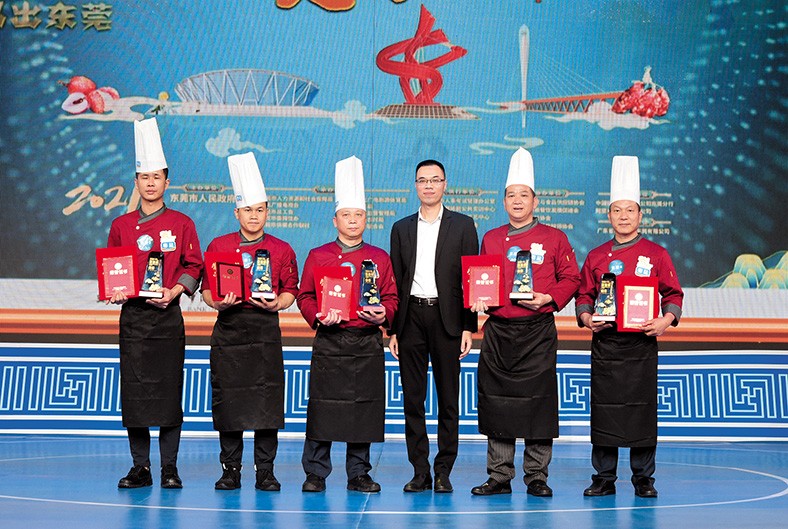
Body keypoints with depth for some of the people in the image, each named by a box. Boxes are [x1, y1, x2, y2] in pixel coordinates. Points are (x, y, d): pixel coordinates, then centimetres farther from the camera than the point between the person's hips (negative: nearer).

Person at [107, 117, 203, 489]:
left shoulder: (181, 224, 3)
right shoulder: (121, 225, 9)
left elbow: (193, 268, 2)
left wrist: (172, 293, -13)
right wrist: (114, 291, -6)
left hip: (168, 316, -2)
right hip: (132, 316, 2)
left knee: (170, 390, 0)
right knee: (134, 390, 1)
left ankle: (170, 468, 10)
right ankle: (140, 468, 11)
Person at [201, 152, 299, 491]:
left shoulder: (282, 250, 6)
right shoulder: (218, 246, 7)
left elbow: (290, 289, 10)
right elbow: (207, 287, 9)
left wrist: (276, 304, -10)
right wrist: (217, 302, -11)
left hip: (265, 330, 0)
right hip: (228, 330, 1)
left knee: (267, 399, -2)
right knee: (227, 399, 2)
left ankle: (265, 472, 8)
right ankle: (230, 470, 14)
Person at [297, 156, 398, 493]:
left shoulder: (379, 258, 8)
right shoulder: (318, 256, 5)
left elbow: (391, 297, 9)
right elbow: (305, 296, 4)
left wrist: (383, 315, -10)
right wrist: (318, 316, -13)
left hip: (368, 345, 2)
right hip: (329, 342, -1)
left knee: (364, 408, 5)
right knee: (323, 407, -1)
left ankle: (359, 474, 17)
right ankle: (315, 474, 11)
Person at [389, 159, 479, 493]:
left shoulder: (463, 226, 6)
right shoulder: (401, 228, 13)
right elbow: (395, 281, 11)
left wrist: (468, 327, -5)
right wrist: (392, 330, 5)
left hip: (447, 318, -2)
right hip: (411, 318, 2)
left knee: (448, 399, 1)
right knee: (413, 399, 4)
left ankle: (444, 471, 10)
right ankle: (420, 472, 11)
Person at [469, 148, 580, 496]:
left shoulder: (554, 238, 3)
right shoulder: (490, 239, 11)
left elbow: (571, 278, 4)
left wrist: (549, 298, -12)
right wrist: (478, 300, -2)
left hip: (538, 331, -2)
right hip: (498, 331, 3)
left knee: (538, 400, -1)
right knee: (497, 401, 4)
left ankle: (537, 478, 11)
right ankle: (499, 477, 14)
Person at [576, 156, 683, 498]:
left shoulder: (656, 254, 3)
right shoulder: (596, 256, 7)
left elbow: (674, 294, 4)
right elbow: (584, 295, 11)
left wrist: (666, 320, -12)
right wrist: (586, 318, -7)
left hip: (641, 343, -1)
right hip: (604, 344, 2)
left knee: (642, 410, 2)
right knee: (603, 409, 4)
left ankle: (643, 479, 15)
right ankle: (604, 479, 15)